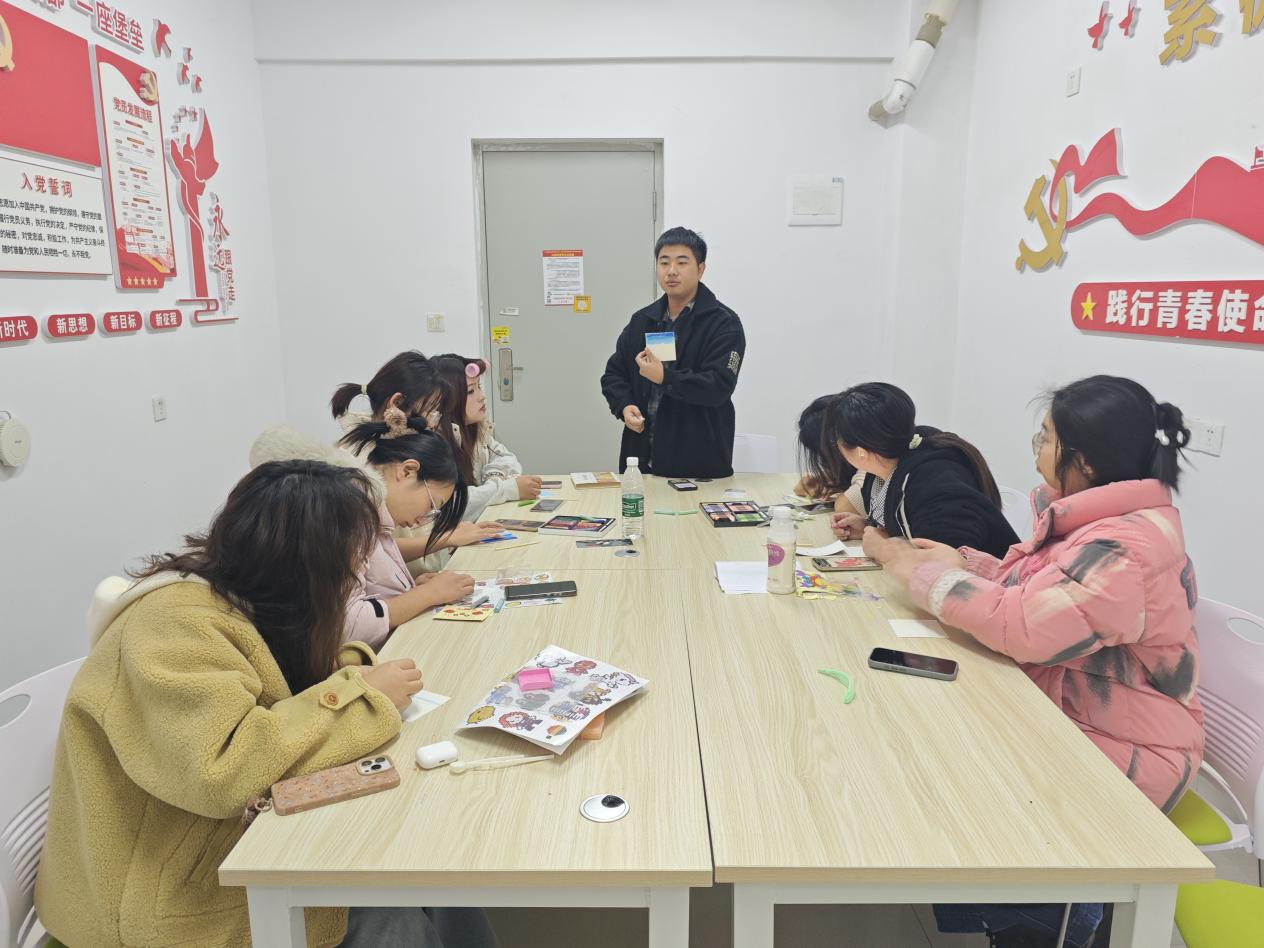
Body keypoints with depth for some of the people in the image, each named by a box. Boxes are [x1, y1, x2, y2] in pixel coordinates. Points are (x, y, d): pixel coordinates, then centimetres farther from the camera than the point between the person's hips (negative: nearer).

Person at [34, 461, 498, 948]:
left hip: (239, 838, 8)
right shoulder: (175, 624, -27)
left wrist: (349, 667, -9)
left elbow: (285, 683, 13)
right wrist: (358, 692, -28)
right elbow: (221, 770, -38)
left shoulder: (243, 598, -1)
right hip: (181, 898, -7)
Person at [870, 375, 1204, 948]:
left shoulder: (1127, 548, -29)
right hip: (1067, 717, 9)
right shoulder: (1108, 520, 4)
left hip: (1118, 753, -9)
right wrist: (960, 562, 1)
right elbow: (1037, 589, 14)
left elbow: (1025, 626, -35)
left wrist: (924, 575, -24)